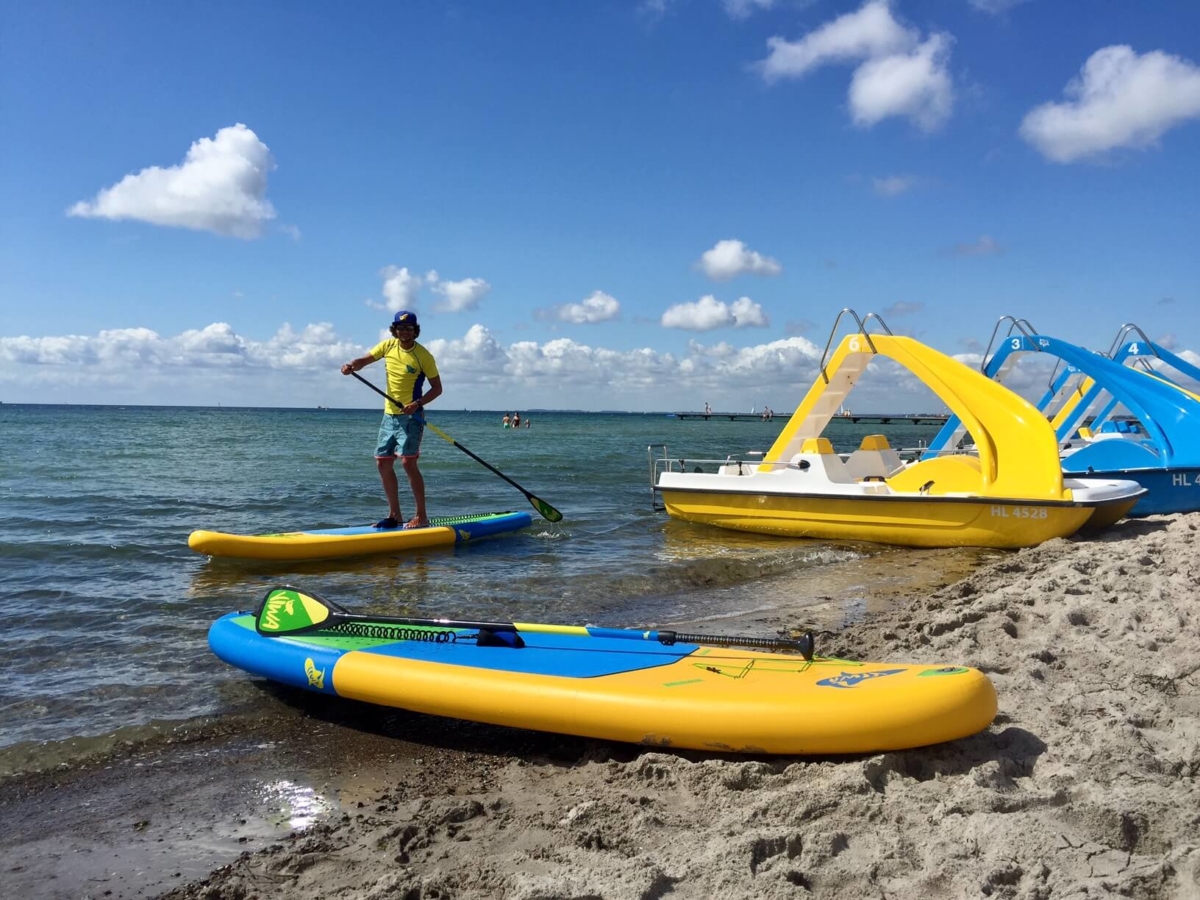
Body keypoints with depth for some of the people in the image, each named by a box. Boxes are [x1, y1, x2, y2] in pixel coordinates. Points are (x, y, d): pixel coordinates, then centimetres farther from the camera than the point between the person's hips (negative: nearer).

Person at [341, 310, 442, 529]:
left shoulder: (423, 355, -9)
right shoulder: (388, 346, 4)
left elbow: (437, 388, -5)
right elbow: (366, 359, 11)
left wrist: (418, 403, -21)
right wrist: (351, 366, -12)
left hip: (410, 416, -6)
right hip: (389, 415, 6)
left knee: (408, 462, -15)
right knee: (383, 463, 6)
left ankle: (421, 516, -8)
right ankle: (395, 515, 16)